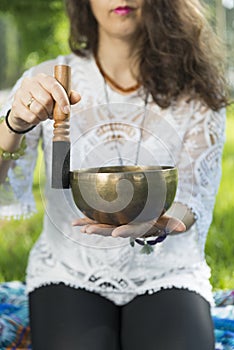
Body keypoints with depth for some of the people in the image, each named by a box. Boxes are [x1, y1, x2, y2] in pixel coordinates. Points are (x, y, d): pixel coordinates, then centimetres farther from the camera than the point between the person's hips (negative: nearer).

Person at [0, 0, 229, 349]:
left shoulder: (197, 92, 0)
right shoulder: (47, 82, -1)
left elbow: (194, 200, -6)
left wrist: (155, 223, -30)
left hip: (165, 273, 1)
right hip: (67, 272, 0)